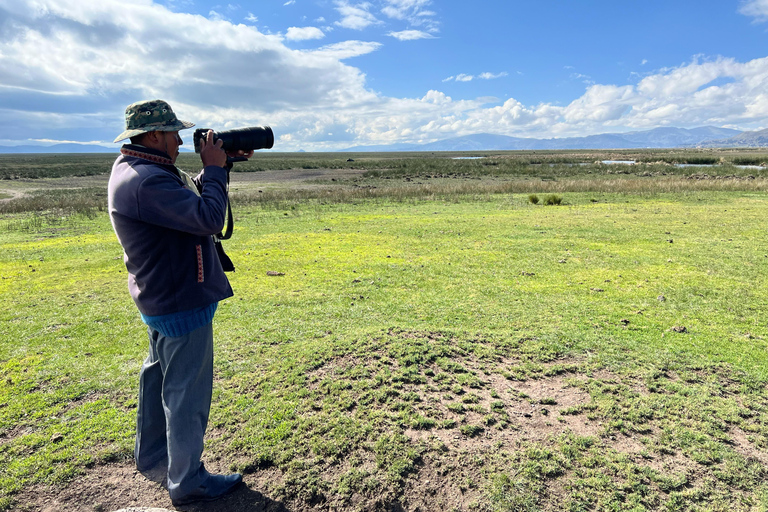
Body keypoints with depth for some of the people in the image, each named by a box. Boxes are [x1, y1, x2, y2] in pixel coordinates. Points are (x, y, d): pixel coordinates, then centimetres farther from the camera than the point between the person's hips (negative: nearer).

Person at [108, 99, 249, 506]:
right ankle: (187, 483, 20)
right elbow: (209, 218, -30)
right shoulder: (147, 181, -25)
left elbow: (192, 198, 16)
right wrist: (215, 168, -17)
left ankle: (152, 458, 42)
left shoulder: (132, 168, 9)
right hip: (182, 304, -11)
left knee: (160, 378, 23)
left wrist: (217, 167, 3)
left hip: (161, 300, 11)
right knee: (187, 392, 3)